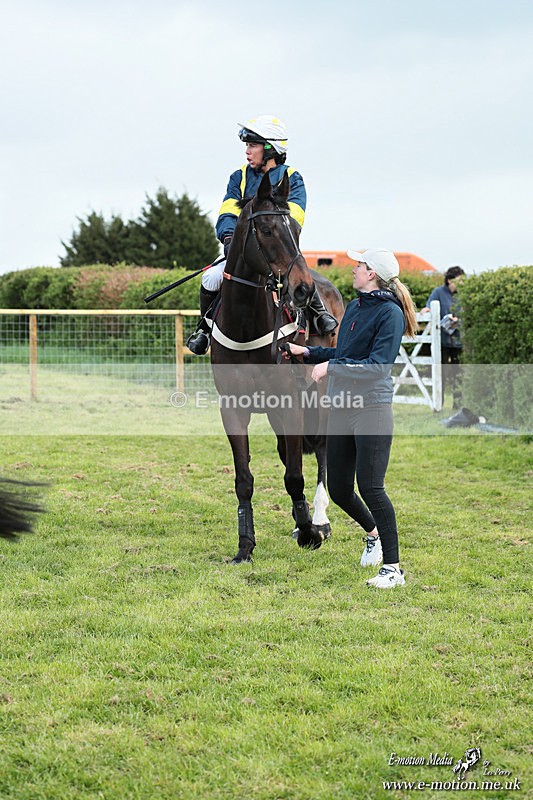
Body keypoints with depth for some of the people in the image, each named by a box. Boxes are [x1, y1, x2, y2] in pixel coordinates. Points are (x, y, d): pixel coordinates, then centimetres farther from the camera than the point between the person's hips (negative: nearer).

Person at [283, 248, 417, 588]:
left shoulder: (390, 314, -12)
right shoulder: (354, 308, 14)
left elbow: (378, 366, -21)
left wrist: (331, 368, -20)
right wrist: (306, 353, 20)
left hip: (372, 409, -8)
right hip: (341, 407, 8)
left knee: (370, 487, -11)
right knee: (339, 489, 12)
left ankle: (393, 568, -3)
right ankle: (373, 533, 40)